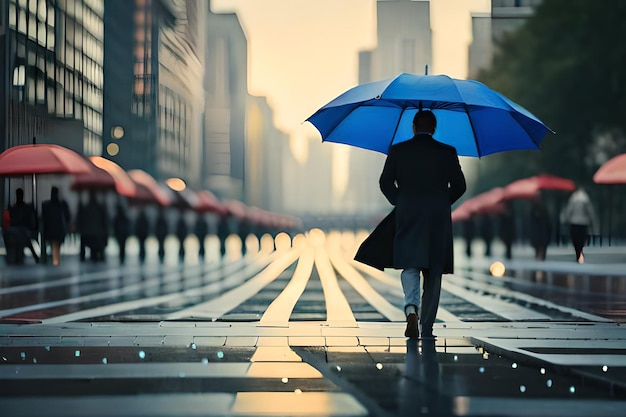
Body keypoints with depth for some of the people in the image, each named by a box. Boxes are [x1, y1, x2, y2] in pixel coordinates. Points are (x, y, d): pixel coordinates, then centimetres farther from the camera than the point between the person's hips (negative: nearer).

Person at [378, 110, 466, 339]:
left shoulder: (397, 151, 1)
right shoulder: (447, 152, 1)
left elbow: (385, 182, 1)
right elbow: (459, 186, 2)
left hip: (407, 217, 0)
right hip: (438, 219, 0)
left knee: (410, 266, 4)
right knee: (433, 272, 7)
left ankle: (412, 309, -24)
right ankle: (427, 328, 8)